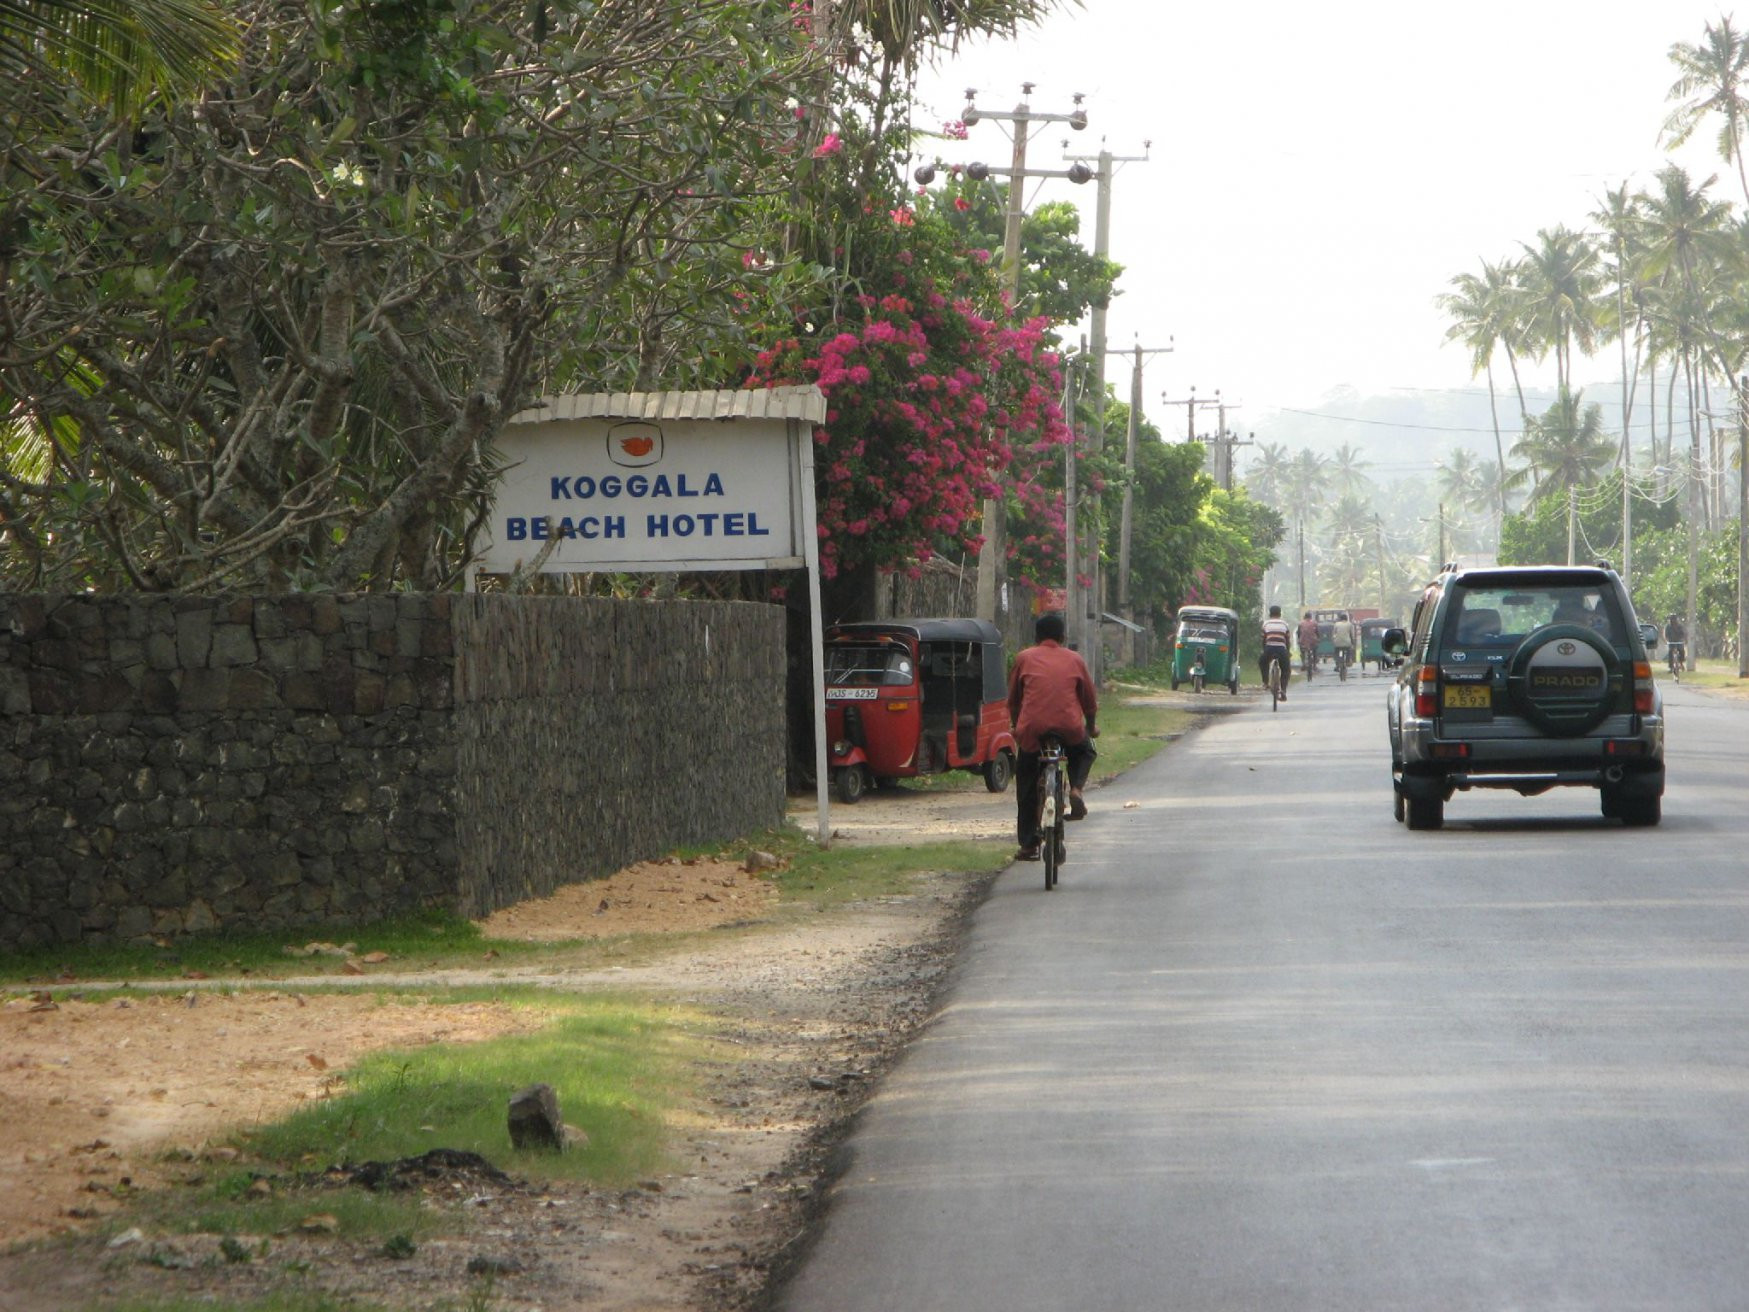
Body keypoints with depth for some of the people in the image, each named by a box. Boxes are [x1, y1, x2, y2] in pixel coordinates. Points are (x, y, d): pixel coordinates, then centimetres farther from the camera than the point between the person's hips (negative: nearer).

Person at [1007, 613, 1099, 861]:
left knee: (1026, 785, 15)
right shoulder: (1074, 659, 14)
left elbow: (1013, 700, 18)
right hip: (1069, 727, 1)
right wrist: (1091, 727, 37)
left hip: (1032, 729, -1)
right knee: (1084, 751, 34)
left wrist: (1017, 727, 35)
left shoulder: (1024, 659, 12)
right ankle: (1076, 787, 6)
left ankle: (1028, 845, 14)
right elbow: (1089, 700, 20)